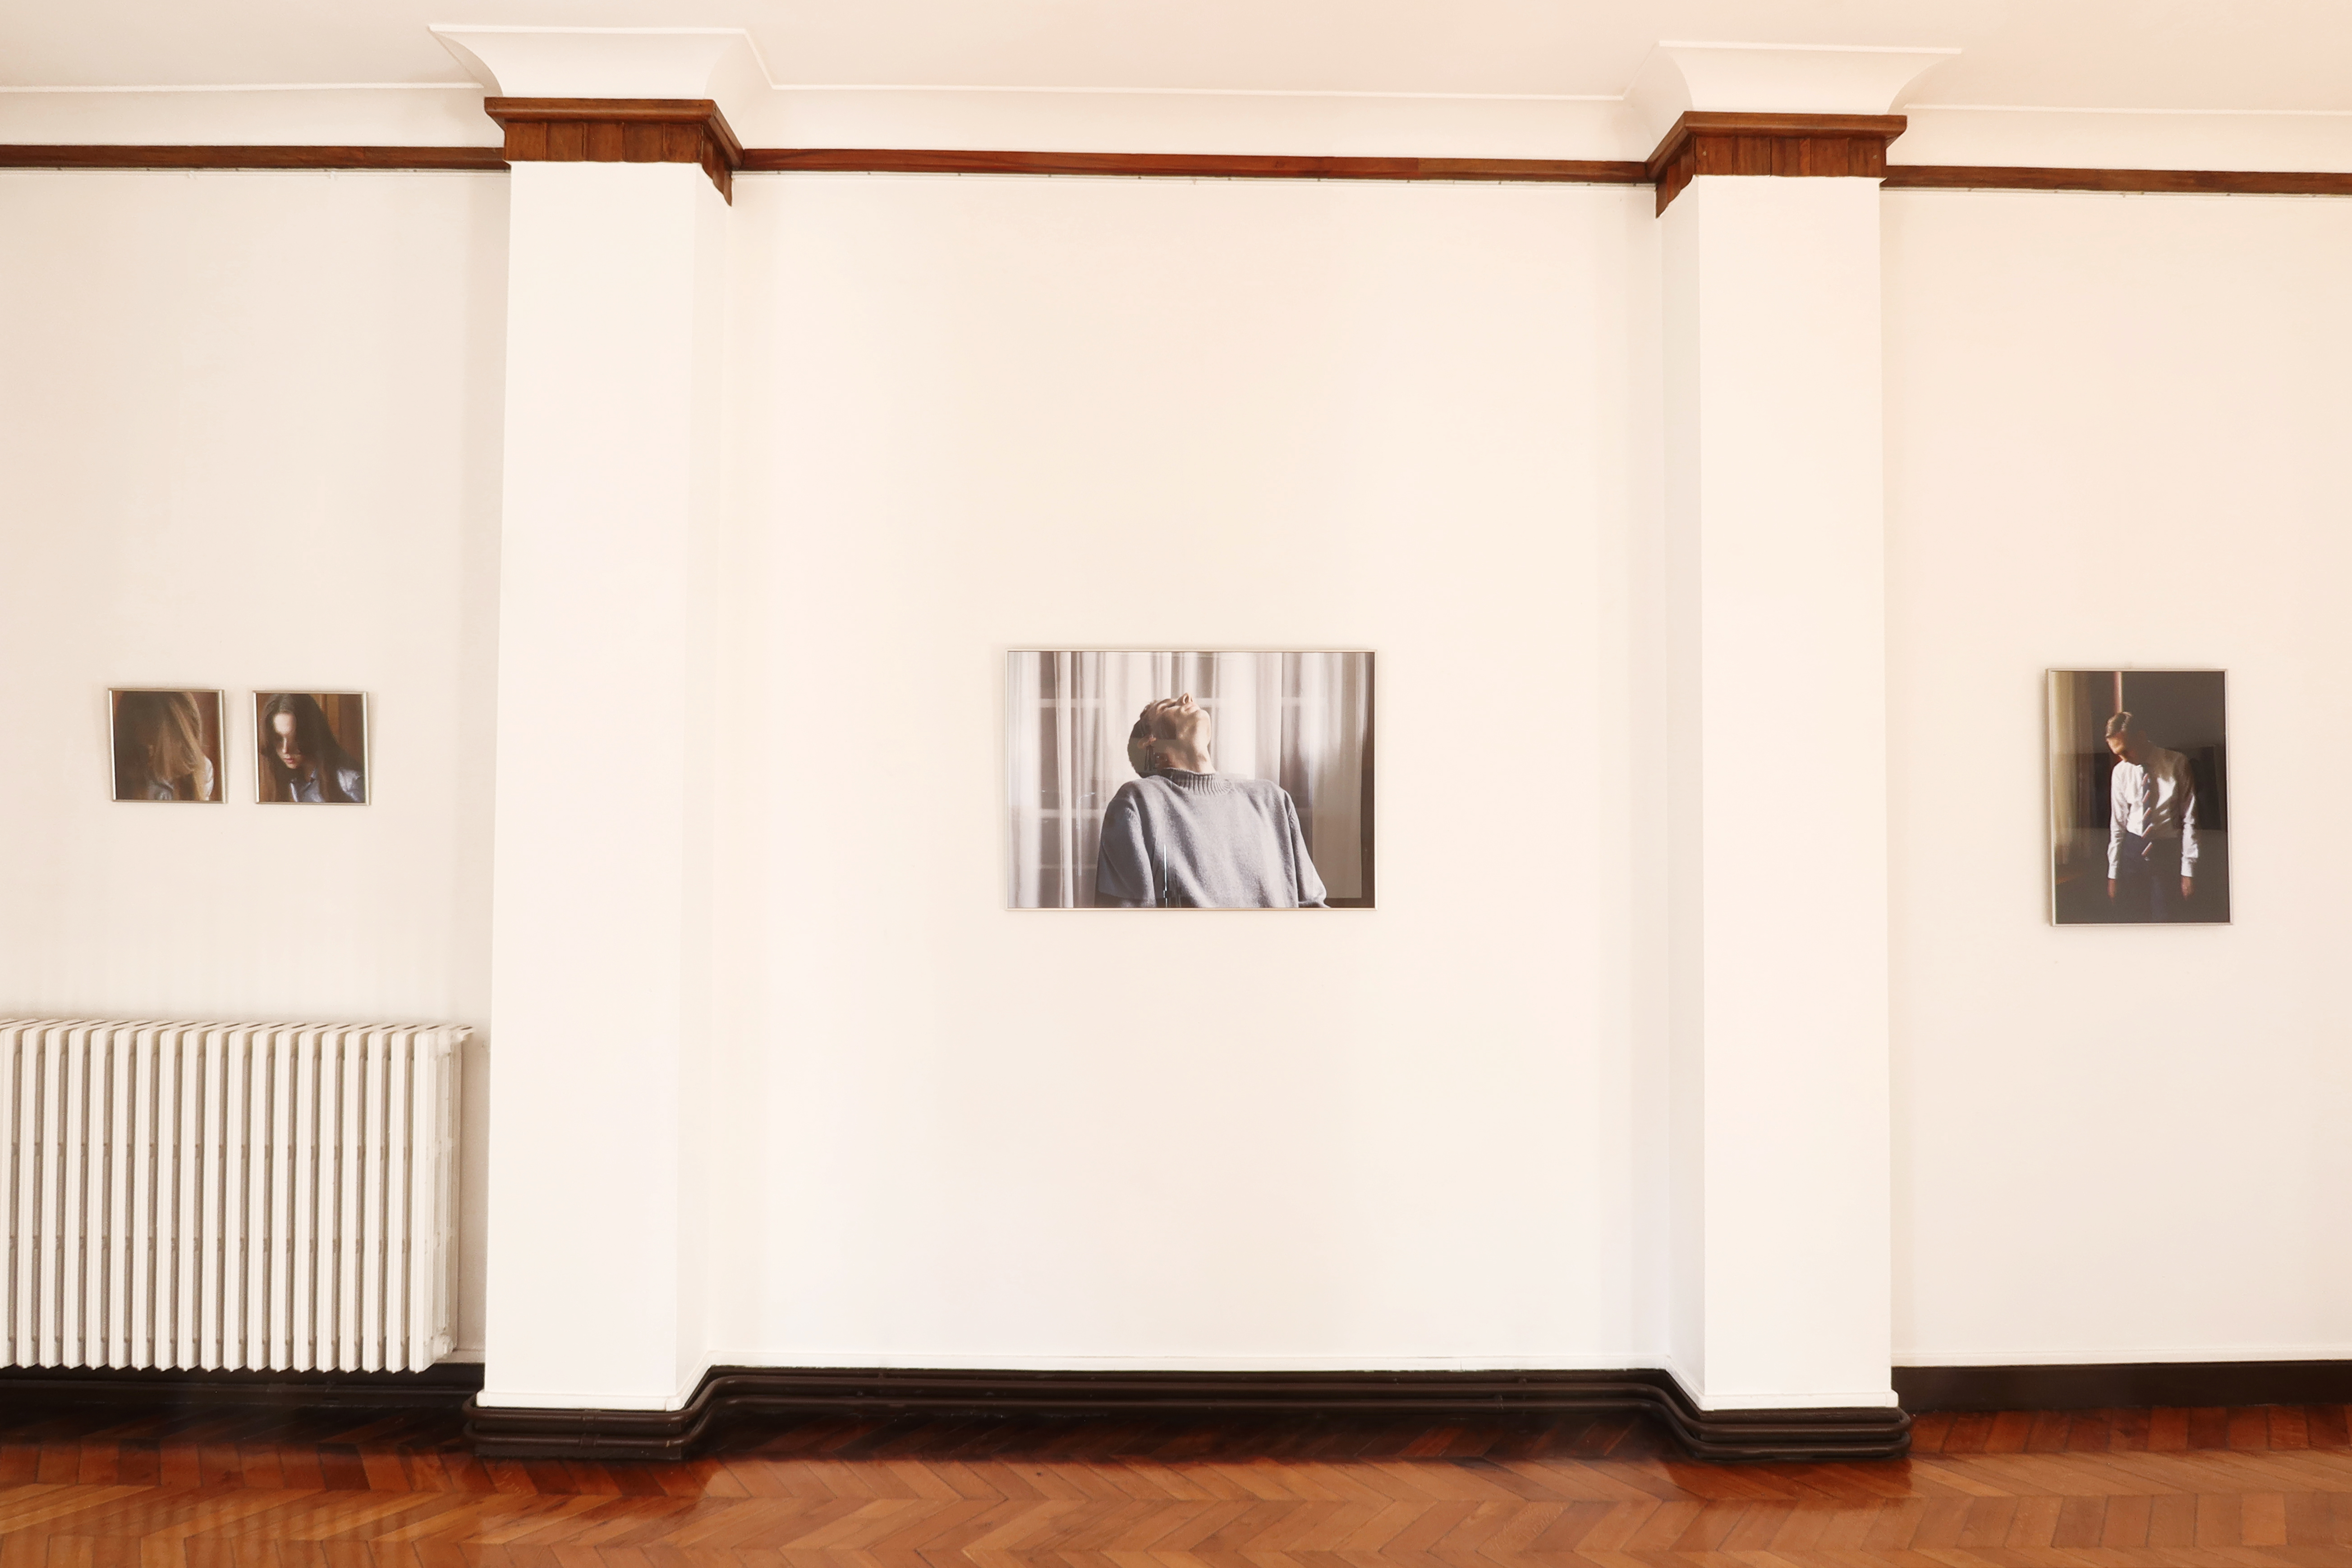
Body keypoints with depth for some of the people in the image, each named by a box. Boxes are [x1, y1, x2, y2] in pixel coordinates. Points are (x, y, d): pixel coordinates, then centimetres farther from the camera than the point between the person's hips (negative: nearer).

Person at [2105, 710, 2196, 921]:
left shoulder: (2177, 764, -5)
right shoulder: (2121, 772, 2)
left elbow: (2189, 819, -4)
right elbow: (2117, 824, 6)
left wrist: (2189, 870, -8)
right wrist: (2113, 873, 5)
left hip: (2168, 852, -2)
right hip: (2133, 849, 2)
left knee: (2166, 918, -3)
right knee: (2132, 917, 2)